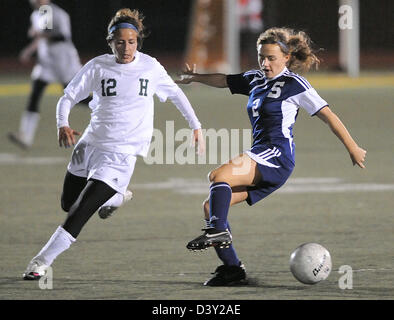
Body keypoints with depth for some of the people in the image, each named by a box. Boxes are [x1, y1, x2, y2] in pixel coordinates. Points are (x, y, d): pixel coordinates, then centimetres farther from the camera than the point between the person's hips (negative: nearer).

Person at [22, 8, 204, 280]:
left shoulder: (150, 67, -2)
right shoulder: (97, 67, -2)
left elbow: (176, 94, 14)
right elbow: (68, 97, 2)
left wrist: (196, 126, 15)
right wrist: (63, 125, -18)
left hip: (122, 153, -4)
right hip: (91, 143, 4)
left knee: (80, 213, -15)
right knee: (68, 204, 16)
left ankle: (42, 261, -11)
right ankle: (115, 196, 43)